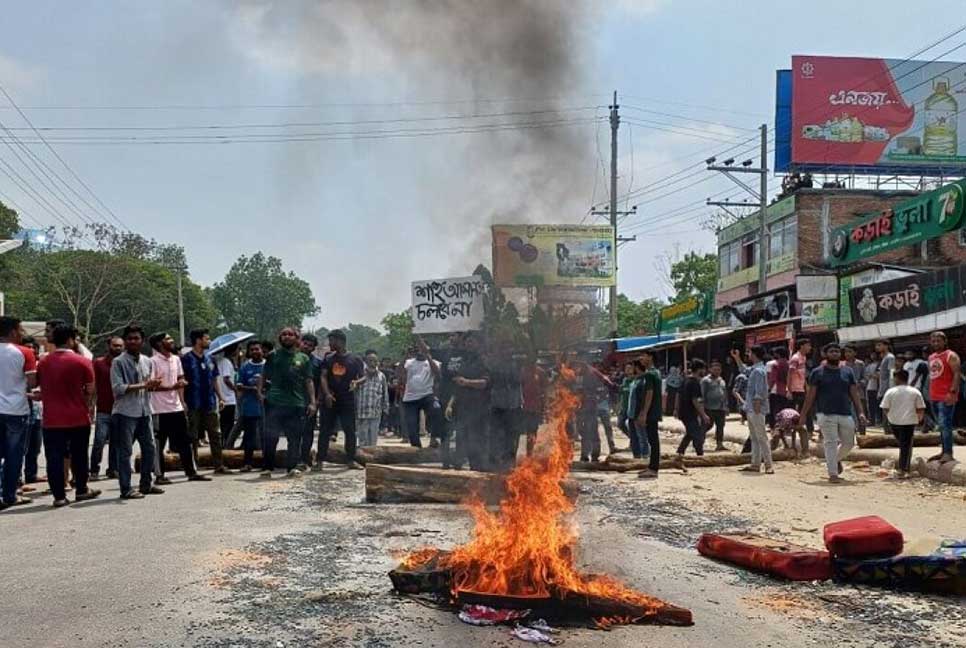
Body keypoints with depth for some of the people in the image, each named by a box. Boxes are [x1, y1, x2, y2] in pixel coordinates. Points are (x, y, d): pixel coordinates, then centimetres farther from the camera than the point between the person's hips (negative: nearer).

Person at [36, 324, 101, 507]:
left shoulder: (43, 362, 3)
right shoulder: (82, 361, -9)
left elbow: (40, 387, 13)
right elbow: (90, 391, -5)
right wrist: (87, 408, 11)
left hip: (51, 420, 2)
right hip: (78, 418, -2)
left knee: (54, 458, 4)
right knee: (79, 456, 13)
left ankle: (59, 496, 4)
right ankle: (81, 490, 24)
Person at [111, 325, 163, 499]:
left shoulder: (147, 362, 11)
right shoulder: (118, 362, -8)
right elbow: (118, 388, -16)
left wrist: (153, 385, -7)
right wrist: (142, 385, -19)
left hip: (144, 411, 7)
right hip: (125, 412, -7)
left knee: (149, 447, 12)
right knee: (125, 451, -2)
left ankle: (146, 484, 24)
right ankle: (126, 489, 3)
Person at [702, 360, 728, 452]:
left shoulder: (722, 381, 21)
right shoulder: (706, 380, -2)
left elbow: (725, 394, 25)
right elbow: (702, 394, -7)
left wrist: (726, 406, 20)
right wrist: (702, 406, -13)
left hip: (721, 408, 7)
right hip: (710, 408, -7)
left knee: (720, 426, 3)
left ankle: (719, 444, 5)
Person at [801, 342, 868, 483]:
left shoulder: (848, 372, 11)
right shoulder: (817, 373, 2)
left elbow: (854, 394, 9)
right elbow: (810, 396, 3)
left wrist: (860, 412, -1)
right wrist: (803, 415, 0)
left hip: (846, 414, 3)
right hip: (826, 414, -3)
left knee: (849, 443, 9)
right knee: (831, 443, -6)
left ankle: (837, 459, 38)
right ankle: (833, 474, -1)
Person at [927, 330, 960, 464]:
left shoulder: (951, 356, -7)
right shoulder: (931, 357, 17)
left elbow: (957, 374, -15)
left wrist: (952, 392, -24)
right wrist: (930, 393, 19)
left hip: (946, 397, -9)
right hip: (934, 397, 9)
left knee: (945, 425, -13)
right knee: (941, 425, 13)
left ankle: (948, 454, -13)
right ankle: (944, 452, 19)